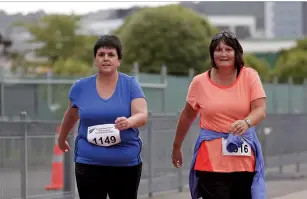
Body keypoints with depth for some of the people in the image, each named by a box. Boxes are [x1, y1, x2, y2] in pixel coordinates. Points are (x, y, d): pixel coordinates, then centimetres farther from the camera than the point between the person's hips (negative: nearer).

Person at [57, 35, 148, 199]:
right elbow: (71, 116, 19)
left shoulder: (130, 84, -4)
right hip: (89, 164, 0)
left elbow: (142, 115, -16)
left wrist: (129, 122, -37)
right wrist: (61, 139, 32)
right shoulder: (81, 87, 2)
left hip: (126, 164, 0)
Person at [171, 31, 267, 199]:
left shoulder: (249, 76, -1)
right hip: (211, 160, -1)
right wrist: (176, 147, 20)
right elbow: (187, 116, 13)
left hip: (244, 158, 1)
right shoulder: (200, 82, 0)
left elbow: (261, 109, -10)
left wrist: (247, 122, -32)